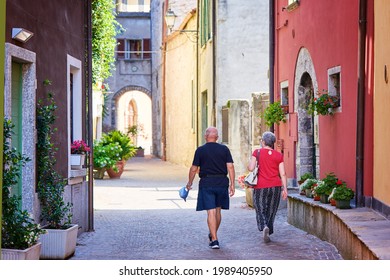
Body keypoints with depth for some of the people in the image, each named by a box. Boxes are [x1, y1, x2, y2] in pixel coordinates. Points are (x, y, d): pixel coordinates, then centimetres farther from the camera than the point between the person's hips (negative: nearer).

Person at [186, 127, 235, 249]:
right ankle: (213, 235, 34)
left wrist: (189, 183, 13)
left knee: (211, 211, -4)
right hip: (222, 183, 3)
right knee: (218, 210, 17)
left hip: (206, 183, -3)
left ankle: (214, 240, -10)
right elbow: (230, 167, -2)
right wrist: (232, 184, 1)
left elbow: (194, 169, -1)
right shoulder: (224, 149, 3)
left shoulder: (200, 150, -3)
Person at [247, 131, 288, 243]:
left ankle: (264, 227, -22)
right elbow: (283, 174, 2)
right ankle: (268, 233, 16)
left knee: (260, 210, 3)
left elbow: (251, 168, -10)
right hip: (275, 187, 3)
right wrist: (285, 188, 5)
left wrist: (248, 165, 13)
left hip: (260, 187, -3)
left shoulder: (257, 152, -3)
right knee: (271, 211, 13)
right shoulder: (279, 155, 5)